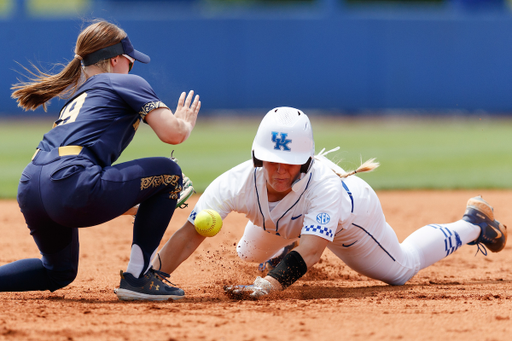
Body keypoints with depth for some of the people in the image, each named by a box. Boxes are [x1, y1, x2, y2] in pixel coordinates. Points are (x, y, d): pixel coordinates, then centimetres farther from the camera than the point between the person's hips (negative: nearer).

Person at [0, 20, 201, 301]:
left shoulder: (75, 97, 34)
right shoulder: (128, 83, 12)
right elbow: (172, 133, 1)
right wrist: (187, 122, 26)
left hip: (29, 191, 8)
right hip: (71, 186, -8)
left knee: (58, 274, 30)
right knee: (169, 173, 10)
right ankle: (138, 276, 5)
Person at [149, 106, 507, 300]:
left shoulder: (323, 184, -50)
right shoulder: (238, 183, -43)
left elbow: (311, 250, -61)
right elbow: (190, 233, -50)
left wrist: (267, 286, -79)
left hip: (352, 204, -3)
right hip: (283, 223, 3)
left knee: (401, 268, 17)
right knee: (250, 254, 27)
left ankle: (472, 223, 40)